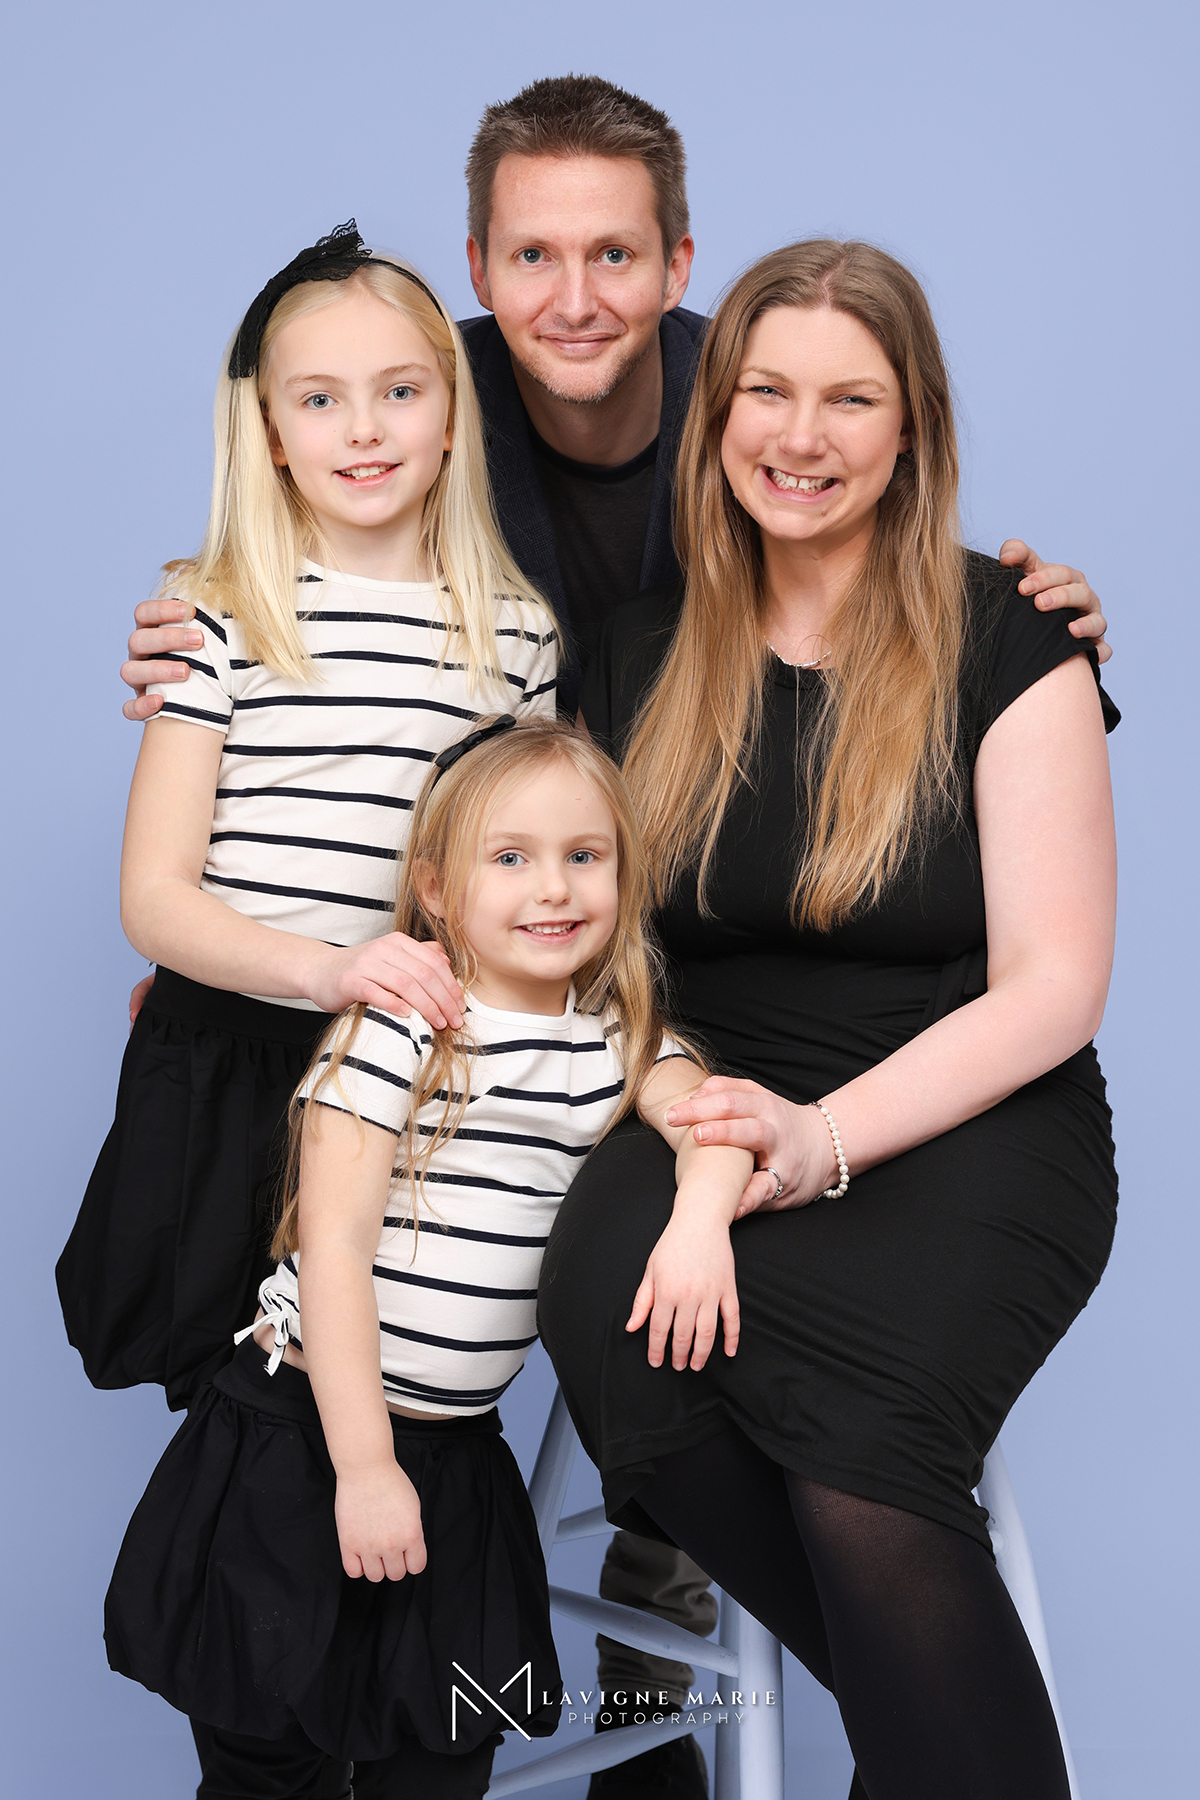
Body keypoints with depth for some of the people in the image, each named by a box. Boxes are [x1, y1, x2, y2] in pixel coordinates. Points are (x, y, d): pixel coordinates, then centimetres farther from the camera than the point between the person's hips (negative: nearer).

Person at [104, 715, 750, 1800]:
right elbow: (332, 1247, -16)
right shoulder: (394, 1031, -12)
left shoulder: (618, 1040, 5)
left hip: (459, 1451, 5)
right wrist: (363, 1463, -19)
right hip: (308, 1428, -4)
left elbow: (714, 1116, -12)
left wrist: (701, 1219, -35)